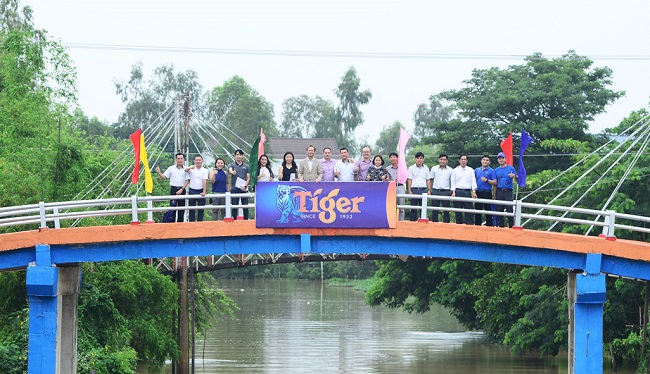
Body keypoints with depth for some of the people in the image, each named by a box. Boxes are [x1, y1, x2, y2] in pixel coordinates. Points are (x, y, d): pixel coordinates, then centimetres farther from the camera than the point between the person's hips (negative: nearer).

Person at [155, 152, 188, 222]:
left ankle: (180, 222, 11)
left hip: (182, 190, 0)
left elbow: (187, 181, 0)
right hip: (173, 189, 0)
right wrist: (159, 172, -14)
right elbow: (164, 177, 4)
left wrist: (181, 190, -10)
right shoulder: (171, 168, 4)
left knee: (181, 208, 3)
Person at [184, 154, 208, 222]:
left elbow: (205, 181, -8)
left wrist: (204, 192, -20)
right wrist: (190, 168, -47)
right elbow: (185, 170, -23)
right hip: (192, 191, 0)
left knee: (201, 209, 4)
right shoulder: (191, 168, 0)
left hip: (201, 191, 0)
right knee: (192, 209, 3)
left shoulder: (204, 170, 1)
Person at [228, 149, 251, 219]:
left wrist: (245, 186, -11)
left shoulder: (246, 167, 12)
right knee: (234, 207, 0)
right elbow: (230, 170, -18)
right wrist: (232, 172, -43)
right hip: (234, 189, -1)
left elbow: (248, 178, 8)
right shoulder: (231, 165, 6)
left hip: (244, 189, 1)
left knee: (245, 207, 0)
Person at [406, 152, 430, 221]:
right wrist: (409, 191, -5)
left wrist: (429, 190, 5)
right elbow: (409, 180, 3)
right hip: (414, 189, -2)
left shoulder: (426, 168, 11)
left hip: (423, 189, 2)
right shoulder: (411, 168, 4)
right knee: (414, 208, -2)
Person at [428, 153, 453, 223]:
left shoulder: (450, 170, 6)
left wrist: (451, 191, 3)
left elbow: (452, 181, 11)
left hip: (446, 191, -1)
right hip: (436, 191, 1)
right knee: (434, 210, 2)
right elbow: (431, 180, 13)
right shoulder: (434, 169, 7)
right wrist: (430, 189, 6)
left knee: (446, 210, 0)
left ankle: (446, 223, 4)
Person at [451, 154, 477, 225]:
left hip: (467, 192, 0)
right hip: (458, 192, 0)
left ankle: (470, 224, -6)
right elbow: (453, 182, 7)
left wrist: (473, 192, -8)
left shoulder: (470, 170, 10)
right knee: (458, 211, 1)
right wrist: (453, 192, -6)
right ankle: (459, 225, 7)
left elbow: (473, 181, 5)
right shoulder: (455, 170, 9)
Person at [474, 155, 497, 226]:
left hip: (487, 193, -5)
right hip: (478, 192, 5)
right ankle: (477, 225, 16)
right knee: (477, 210, 9)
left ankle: (489, 226, -2)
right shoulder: (477, 170, 14)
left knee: (488, 211, -4)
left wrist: (487, 180, -18)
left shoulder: (491, 171, 0)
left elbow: (495, 182, -5)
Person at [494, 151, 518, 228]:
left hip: (508, 192, -4)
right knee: (499, 210, 4)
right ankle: (501, 227, 11)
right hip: (499, 192, 4)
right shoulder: (496, 170, 13)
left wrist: (514, 176, -22)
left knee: (509, 210, -8)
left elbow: (517, 180, 1)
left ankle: (511, 227, -4)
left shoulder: (511, 168, 3)